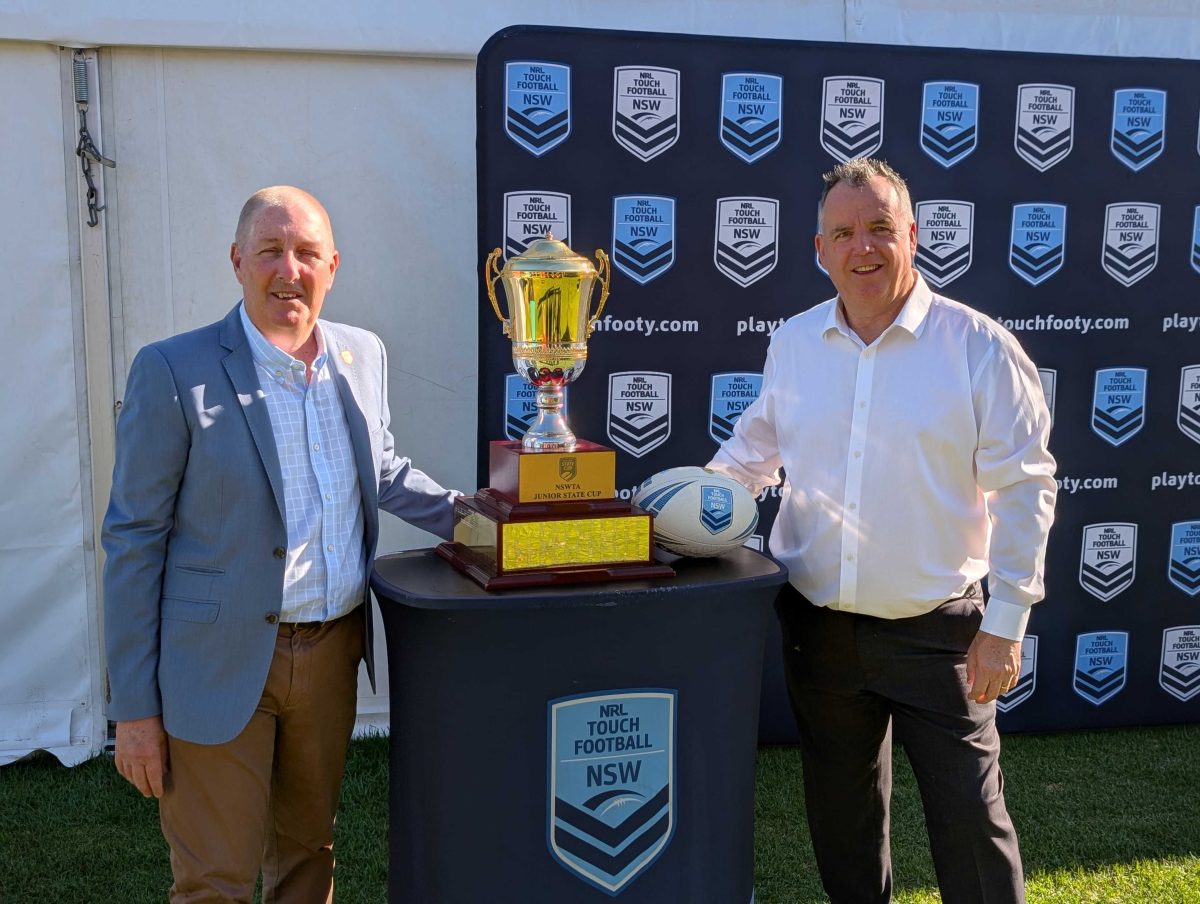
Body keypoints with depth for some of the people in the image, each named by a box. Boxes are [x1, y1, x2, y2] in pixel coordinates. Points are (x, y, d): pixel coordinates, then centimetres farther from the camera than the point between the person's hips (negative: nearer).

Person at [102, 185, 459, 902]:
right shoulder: (172, 371, -12)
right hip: (221, 664, -5)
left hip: (334, 654, 5)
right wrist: (134, 707, -9)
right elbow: (134, 540, -9)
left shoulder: (364, 355, 4)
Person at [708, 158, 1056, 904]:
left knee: (970, 814, 4)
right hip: (818, 624, 4)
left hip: (938, 627, -4)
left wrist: (1005, 623, -11)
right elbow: (754, 449, 18)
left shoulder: (980, 347, -10)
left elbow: (1024, 491, -8)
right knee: (841, 813, 18)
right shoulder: (793, 342, 2)